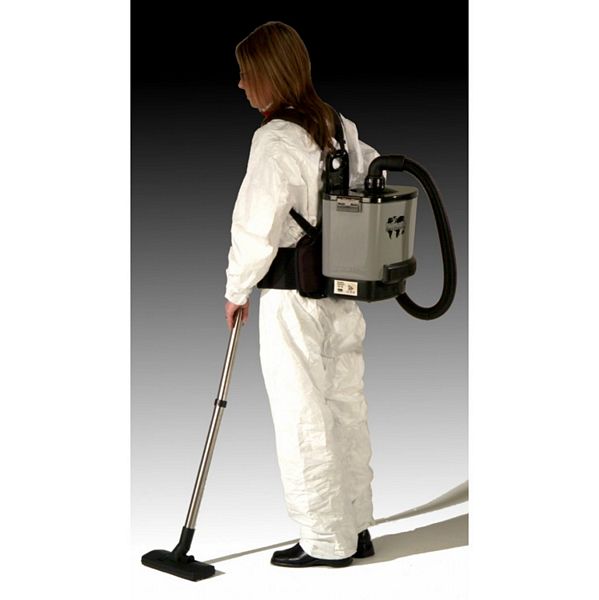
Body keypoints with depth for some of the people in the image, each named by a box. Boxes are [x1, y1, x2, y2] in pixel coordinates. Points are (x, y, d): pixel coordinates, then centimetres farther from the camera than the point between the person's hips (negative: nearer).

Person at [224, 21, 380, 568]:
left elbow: (256, 228, -18)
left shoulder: (275, 140, -18)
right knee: (347, 410, 15)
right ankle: (356, 528, 26)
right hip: (345, 296, 8)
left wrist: (237, 289, -4)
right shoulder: (342, 129, 6)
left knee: (303, 421, 3)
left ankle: (326, 542, 13)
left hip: (293, 302, -8)